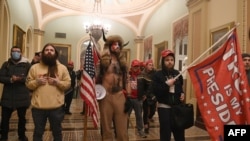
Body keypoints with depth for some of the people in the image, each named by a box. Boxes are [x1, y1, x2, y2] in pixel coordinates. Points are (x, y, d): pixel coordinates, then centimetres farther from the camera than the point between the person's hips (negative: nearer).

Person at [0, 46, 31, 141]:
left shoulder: (26, 64, 1)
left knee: (22, 117, 13)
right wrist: (10, 80, -20)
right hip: (8, 96, 1)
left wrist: (22, 79, -25)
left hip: (22, 96, -1)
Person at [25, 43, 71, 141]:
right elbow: (28, 84, 6)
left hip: (56, 107, -1)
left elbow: (68, 84, 1)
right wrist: (36, 82, -13)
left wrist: (57, 82, -15)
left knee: (57, 132, 16)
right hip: (38, 107, 1)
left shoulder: (62, 68, 2)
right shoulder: (34, 67, 5)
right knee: (38, 132, 17)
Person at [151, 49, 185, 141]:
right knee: (165, 133, 2)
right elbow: (155, 91, -16)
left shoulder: (177, 73, 8)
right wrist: (166, 84, -21)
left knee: (180, 132, 12)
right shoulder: (158, 75, -7)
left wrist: (182, 94, 4)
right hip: (164, 107, -4)